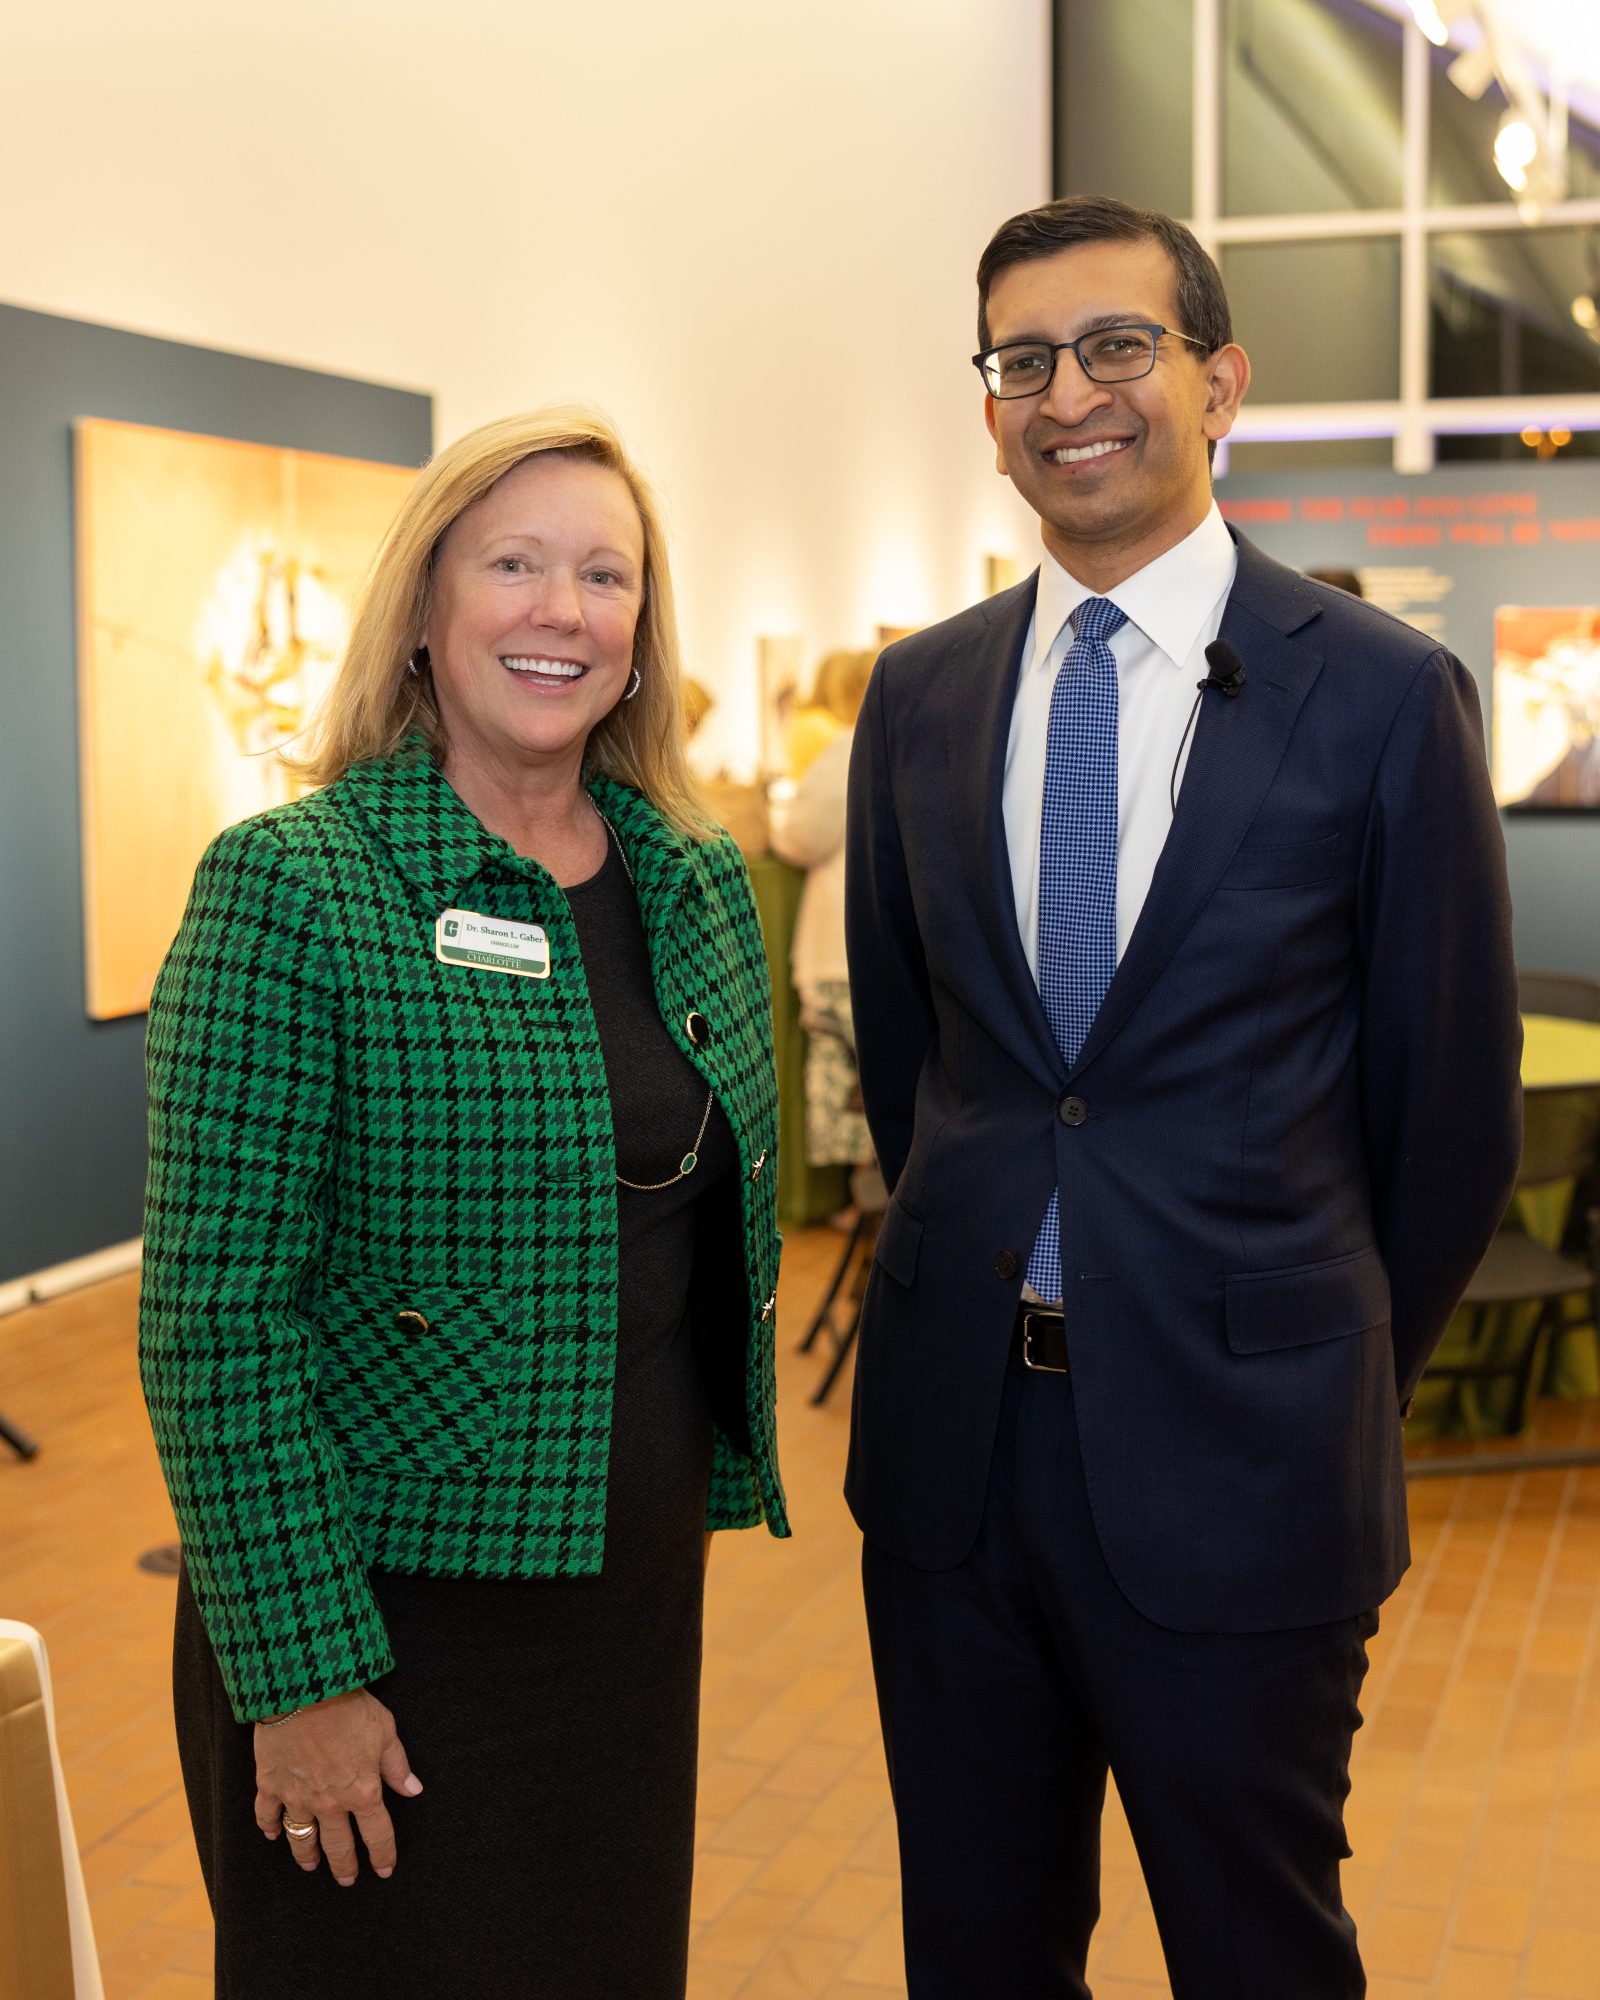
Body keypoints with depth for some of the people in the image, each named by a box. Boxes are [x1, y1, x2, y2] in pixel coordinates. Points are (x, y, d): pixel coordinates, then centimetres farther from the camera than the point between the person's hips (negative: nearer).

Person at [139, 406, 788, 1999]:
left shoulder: (699, 882, 4)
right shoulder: (291, 885, -14)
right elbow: (215, 1316, -16)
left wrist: (723, 1481, 12)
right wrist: (299, 1672, -17)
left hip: (636, 1593, 6)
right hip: (392, 1609, -6)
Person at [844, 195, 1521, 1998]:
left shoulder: (1382, 695, -8)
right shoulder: (920, 696, 4)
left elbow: (1452, 1102, -2)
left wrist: (1333, 1374, 6)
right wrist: (982, 1276, 14)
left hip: (1234, 1446, -3)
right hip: (952, 1434, 4)